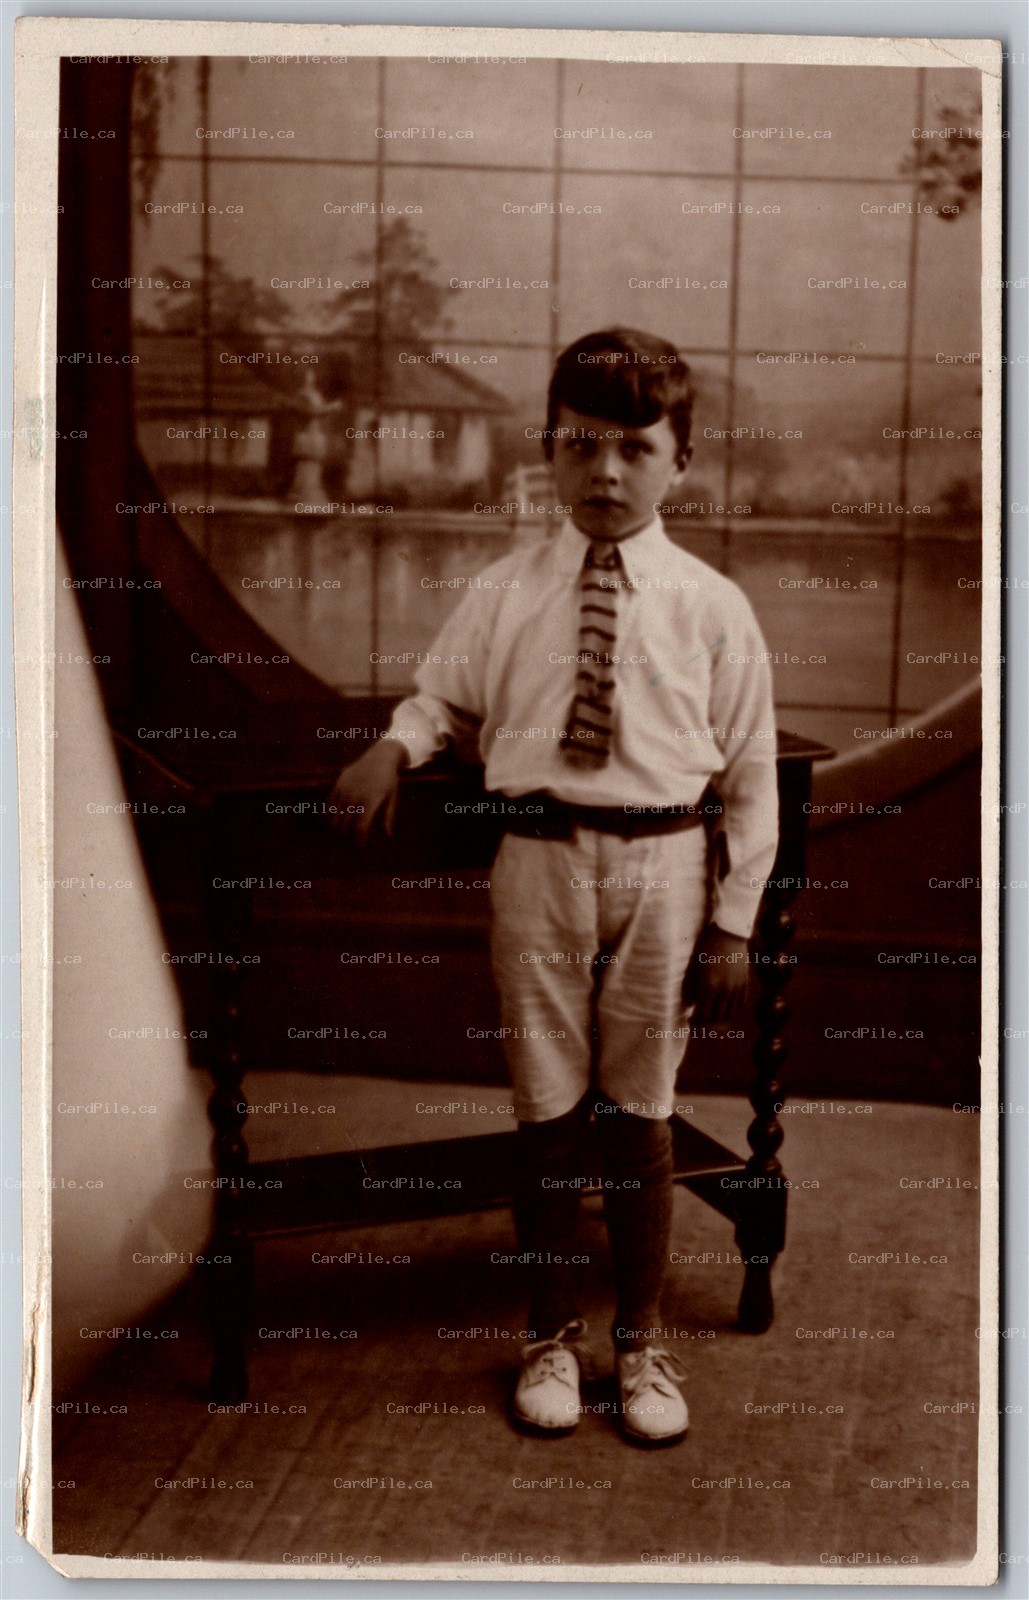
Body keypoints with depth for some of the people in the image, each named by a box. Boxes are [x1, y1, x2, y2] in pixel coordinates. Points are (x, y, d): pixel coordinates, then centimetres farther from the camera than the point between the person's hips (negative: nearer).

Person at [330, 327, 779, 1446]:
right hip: (539, 861, 1)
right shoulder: (502, 596, 2)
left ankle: (641, 1342, 30)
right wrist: (395, 746, -5)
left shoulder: (710, 606, -2)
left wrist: (733, 923, 0)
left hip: (663, 865, -1)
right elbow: (445, 694, 18)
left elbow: (750, 774, 1)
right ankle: (552, 1335, 30)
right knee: (546, 1112, 10)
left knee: (639, 1114, 10)